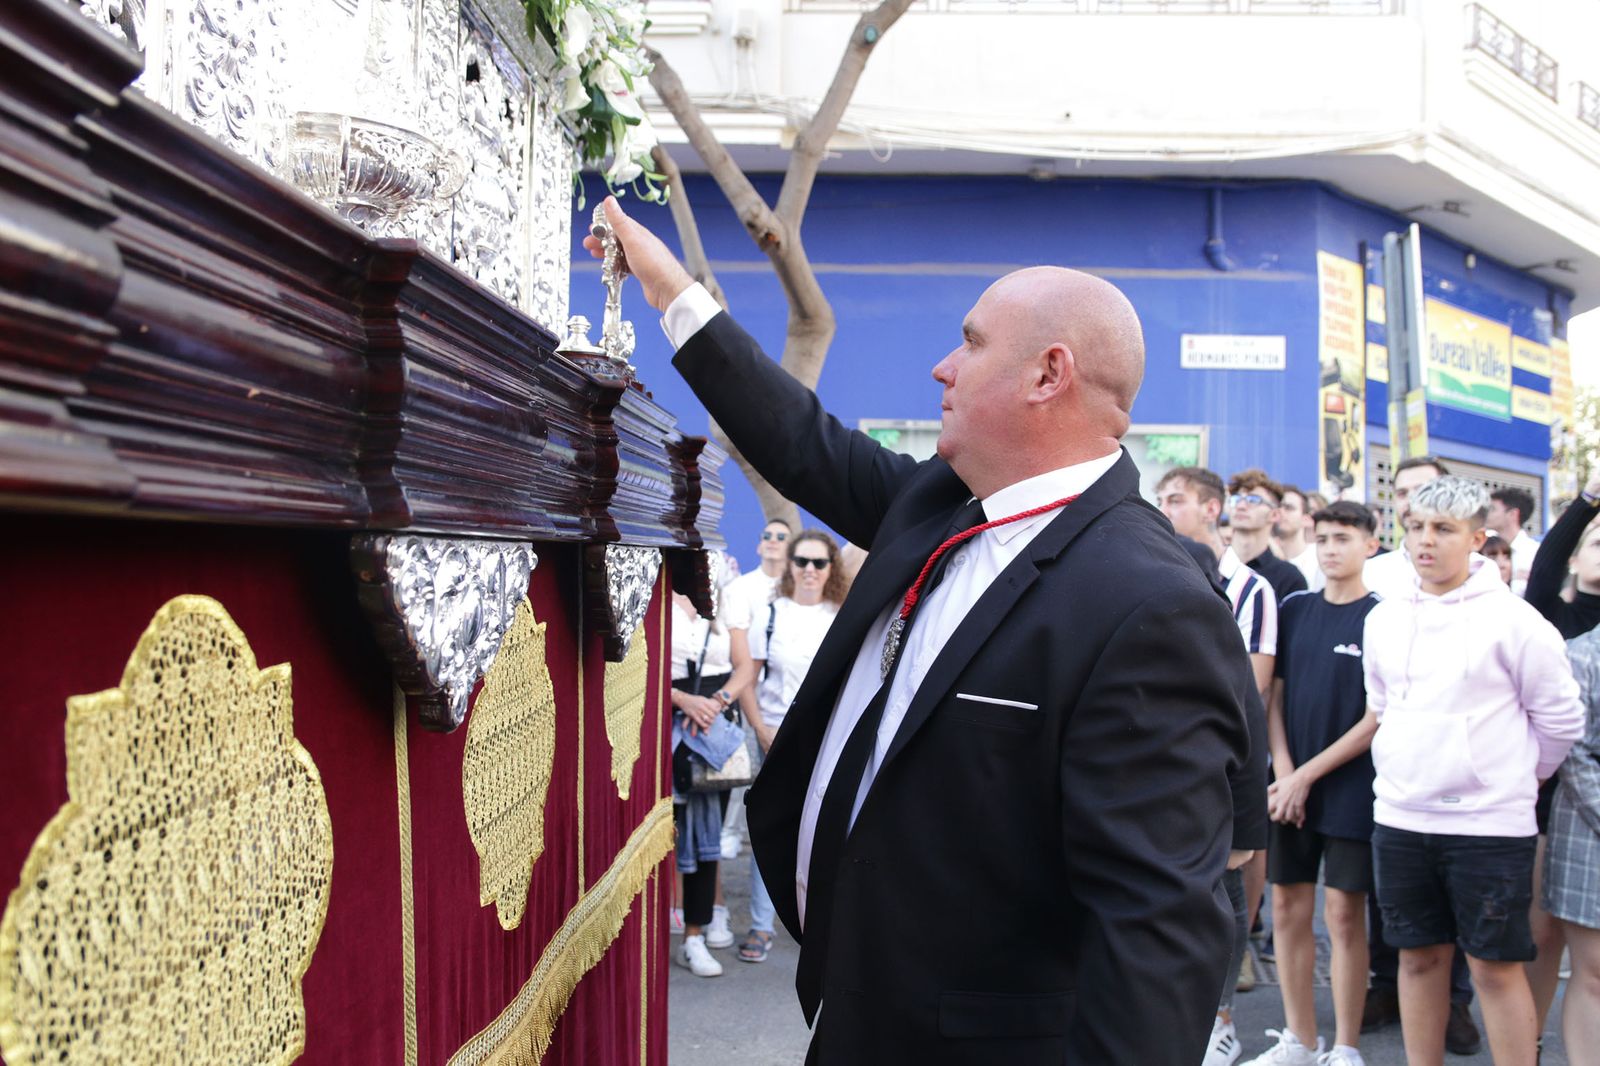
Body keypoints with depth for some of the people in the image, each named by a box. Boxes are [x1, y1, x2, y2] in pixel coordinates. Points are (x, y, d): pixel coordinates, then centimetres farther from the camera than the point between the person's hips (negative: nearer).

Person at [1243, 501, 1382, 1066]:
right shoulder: (1295, 610, 8)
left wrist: (1308, 775, -11)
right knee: (1287, 907, 7)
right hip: (1290, 786, 4)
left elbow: (1378, 717, -8)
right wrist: (1282, 773, -4)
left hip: (1349, 788, -4)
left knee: (1344, 913, 1)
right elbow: (1275, 696, 8)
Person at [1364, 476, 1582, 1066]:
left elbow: (1560, 718, -2)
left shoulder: (1511, 619, -9)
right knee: (1419, 956, 13)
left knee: (1496, 965, 1)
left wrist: (1517, 776, 8)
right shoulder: (1383, 620, 6)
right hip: (1398, 818, 5)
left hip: (1488, 822, -5)